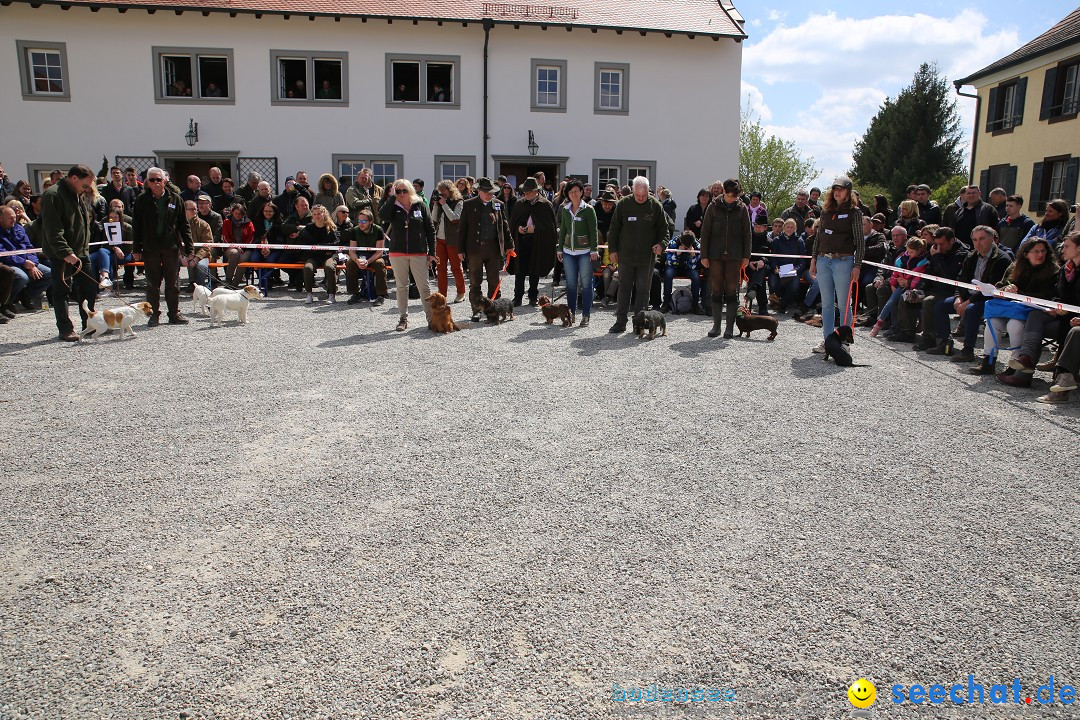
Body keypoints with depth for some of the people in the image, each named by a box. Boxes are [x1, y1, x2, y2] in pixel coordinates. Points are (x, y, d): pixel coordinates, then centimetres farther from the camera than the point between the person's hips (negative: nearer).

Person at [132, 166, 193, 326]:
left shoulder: (175, 199, 4)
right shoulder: (141, 201, 3)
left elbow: (184, 225, 5)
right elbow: (136, 227, 5)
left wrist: (189, 248, 1)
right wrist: (136, 249, 1)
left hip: (171, 247, 0)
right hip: (150, 248, 0)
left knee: (173, 283, 5)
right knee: (152, 284, 6)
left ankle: (174, 314, 15)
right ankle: (154, 314, 14)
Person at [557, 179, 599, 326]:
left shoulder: (588, 209, -5)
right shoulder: (565, 210, 9)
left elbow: (593, 231, -7)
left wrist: (594, 250, -12)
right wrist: (560, 249, 11)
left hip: (585, 251, -4)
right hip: (569, 251, 5)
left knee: (586, 284, -2)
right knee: (571, 284, 7)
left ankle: (585, 315, 4)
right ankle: (571, 313, 16)